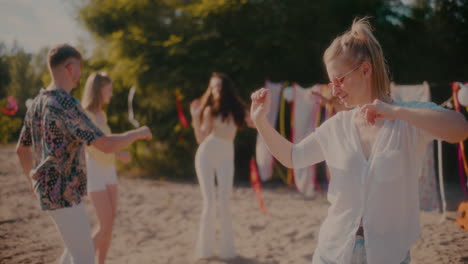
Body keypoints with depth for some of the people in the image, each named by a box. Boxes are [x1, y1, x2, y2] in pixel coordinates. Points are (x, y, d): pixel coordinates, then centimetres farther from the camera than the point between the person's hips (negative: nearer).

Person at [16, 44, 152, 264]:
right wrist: (137, 133, -9)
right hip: (62, 194, -10)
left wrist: (33, 182, 33)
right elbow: (107, 145, -26)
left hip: (51, 190, 10)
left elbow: (22, 149, 20)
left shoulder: (37, 103, 9)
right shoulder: (66, 106, -22)